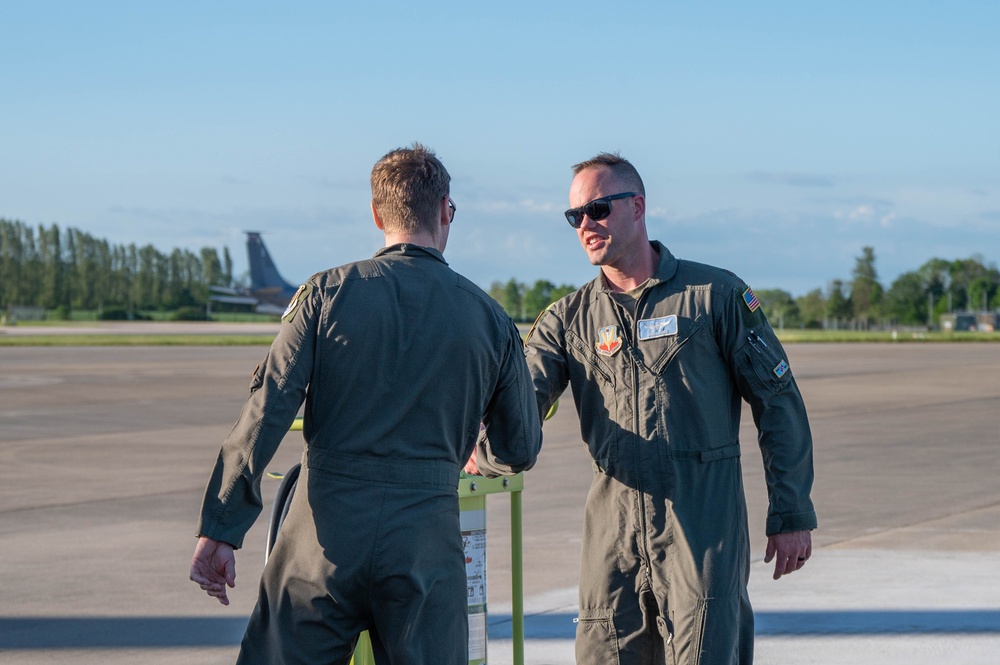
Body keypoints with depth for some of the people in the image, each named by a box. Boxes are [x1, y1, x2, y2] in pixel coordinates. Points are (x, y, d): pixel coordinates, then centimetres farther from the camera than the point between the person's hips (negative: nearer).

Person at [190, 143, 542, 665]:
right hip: (426, 545, 1)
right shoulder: (490, 319, 7)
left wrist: (220, 529, -4)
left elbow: (266, 414, -6)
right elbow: (520, 451, 15)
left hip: (326, 530, -1)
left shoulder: (327, 293, 1)